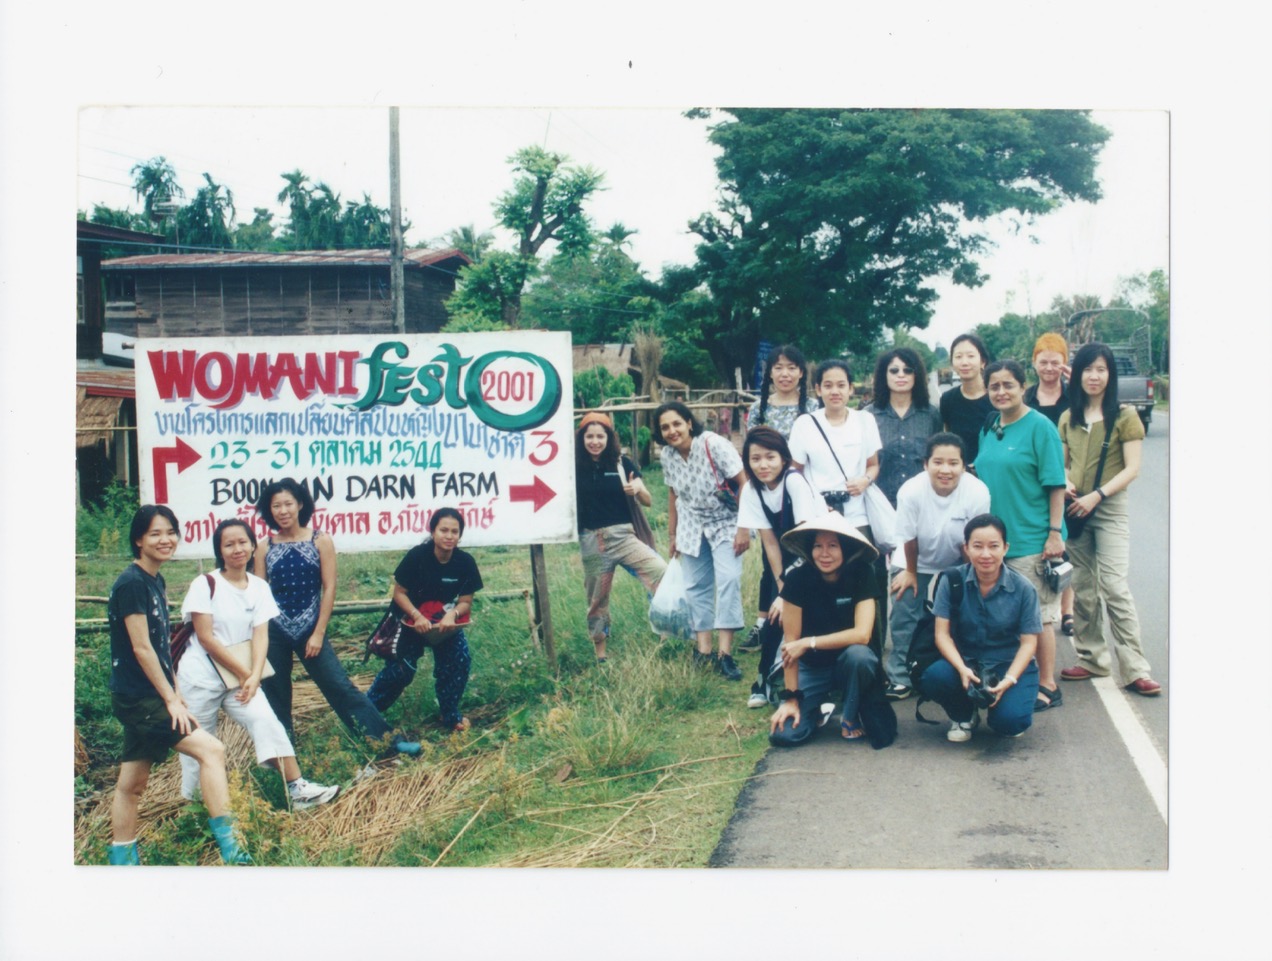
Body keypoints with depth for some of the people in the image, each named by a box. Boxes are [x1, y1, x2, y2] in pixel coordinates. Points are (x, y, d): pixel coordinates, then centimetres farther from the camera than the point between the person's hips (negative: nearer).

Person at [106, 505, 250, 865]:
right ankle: (229, 848, -13)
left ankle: (121, 859, 22)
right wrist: (171, 700, -14)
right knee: (211, 749, -14)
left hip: (147, 698, 9)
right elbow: (141, 649, -17)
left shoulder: (155, 581, 12)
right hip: (137, 698, -9)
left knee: (132, 784, 14)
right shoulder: (132, 584, -16)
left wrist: (175, 692, 13)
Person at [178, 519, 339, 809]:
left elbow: (261, 635, -3)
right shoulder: (205, 584, -9)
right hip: (200, 677, -3)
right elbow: (205, 637, -13)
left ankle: (297, 789, -15)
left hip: (239, 676, 3)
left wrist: (254, 676, -18)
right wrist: (243, 672, -12)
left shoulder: (259, 587, 3)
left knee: (266, 721, -13)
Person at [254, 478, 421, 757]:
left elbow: (329, 589, -3)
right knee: (275, 695, 9)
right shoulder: (264, 547, 3)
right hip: (274, 632, 2)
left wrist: (319, 633, -7)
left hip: (310, 630, -2)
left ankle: (388, 739, -3)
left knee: (341, 687, -4)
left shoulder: (321, 541, -2)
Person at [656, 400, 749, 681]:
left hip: (725, 522, -5)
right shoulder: (667, 455, -5)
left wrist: (743, 528, -24)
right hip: (692, 525, 5)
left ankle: (725, 654, -19)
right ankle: (702, 649, 12)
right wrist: (672, 534, 13)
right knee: (696, 585, 5)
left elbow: (744, 483, -22)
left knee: (728, 578, -19)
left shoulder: (713, 444, -22)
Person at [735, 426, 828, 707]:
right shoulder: (752, 489, -9)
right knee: (776, 613, -7)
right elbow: (770, 541, -7)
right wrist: (781, 587, -13)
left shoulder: (794, 481, -25)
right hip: (789, 555, 4)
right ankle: (767, 681, 9)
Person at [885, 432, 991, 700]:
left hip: (957, 564, 0)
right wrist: (910, 572, -2)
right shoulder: (910, 491, -31)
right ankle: (899, 678, 9)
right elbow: (909, 539, -15)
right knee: (904, 617, -3)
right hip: (917, 564, 0)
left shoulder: (977, 493, -31)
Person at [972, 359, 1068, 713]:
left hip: (1032, 539, -7)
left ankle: (1047, 687, 8)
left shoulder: (1039, 426, -8)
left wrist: (1055, 532, -15)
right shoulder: (989, 430, 12)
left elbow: (1055, 484, -10)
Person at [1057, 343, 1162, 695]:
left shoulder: (1124, 417, -4)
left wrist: (1097, 495, -19)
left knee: (1114, 586, -12)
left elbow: (1131, 469, -9)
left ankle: (1135, 669, -10)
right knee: (1083, 588, 9)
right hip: (1075, 510, 5)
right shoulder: (1068, 418, 10)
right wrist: (1065, 484, -6)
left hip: (1110, 510, -5)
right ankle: (1092, 659, 19)